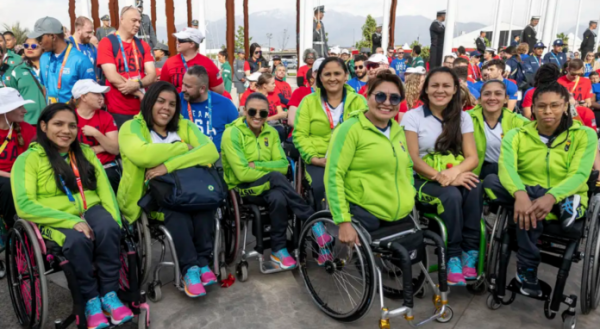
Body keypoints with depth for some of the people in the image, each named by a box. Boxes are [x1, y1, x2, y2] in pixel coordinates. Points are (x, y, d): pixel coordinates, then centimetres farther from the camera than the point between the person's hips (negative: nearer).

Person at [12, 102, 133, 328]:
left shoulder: (85, 152, 13)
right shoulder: (29, 158, 0)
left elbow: (104, 188, 5)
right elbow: (24, 206, -13)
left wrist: (115, 219, -14)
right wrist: (72, 220, -24)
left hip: (90, 209, 3)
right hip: (55, 219, -3)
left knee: (109, 229, -32)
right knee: (78, 240, -36)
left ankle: (109, 294, -17)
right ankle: (91, 301, -15)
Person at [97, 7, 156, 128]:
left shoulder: (143, 45, 10)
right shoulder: (106, 43, -3)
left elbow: (152, 75, 0)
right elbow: (112, 77, -12)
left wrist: (138, 84, -20)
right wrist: (139, 93, -11)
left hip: (142, 110, 4)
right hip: (118, 111, -4)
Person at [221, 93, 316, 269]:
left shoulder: (271, 133, 5)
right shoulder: (232, 133, -12)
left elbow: (283, 165, -4)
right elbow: (242, 174, -20)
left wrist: (257, 165, -17)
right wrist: (271, 172, -16)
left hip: (267, 187, 5)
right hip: (241, 188, -4)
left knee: (278, 198, -33)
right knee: (276, 177, -33)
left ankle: (279, 250, -18)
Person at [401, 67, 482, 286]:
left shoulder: (463, 117, 9)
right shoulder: (412, 116, -2)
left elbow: (472, 157, 0)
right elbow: (412, 159, -10)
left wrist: (454, 171, -23)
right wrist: (440, 176, -26)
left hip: (456, 177, 3)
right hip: (423, 179, -3)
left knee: (474, 189, -30)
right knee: (452, 195, -33)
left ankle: (470, 253, -21)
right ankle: (453, 256, -20)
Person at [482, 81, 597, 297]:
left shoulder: (585, 135, 2)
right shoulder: (516, 135, 3)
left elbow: (579, 174, -13)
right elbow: (506, 167, -17)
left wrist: (551, 197, -35)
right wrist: (520, 194, -40)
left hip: (564, 200, -3)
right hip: (527, 197, 3)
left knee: (529, 214, -38)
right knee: (490, 182, -28)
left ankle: (527, 271, -17)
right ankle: (565, 206, -27)